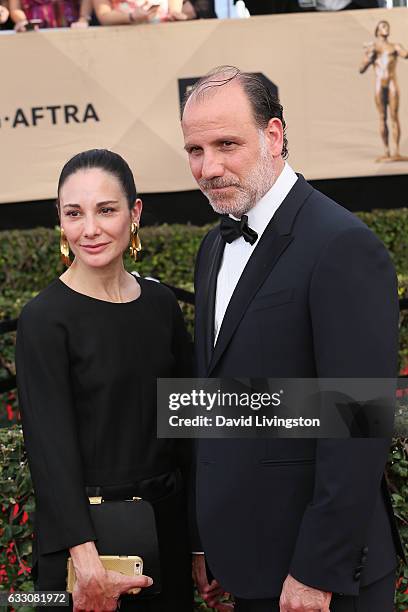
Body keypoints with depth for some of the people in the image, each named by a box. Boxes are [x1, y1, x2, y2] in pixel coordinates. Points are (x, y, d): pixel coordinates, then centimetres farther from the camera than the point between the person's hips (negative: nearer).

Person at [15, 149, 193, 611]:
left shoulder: (161, 304, 3)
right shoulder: (43, 319, -12)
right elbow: (51, 448, -18)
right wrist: (87, 559, -27)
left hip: (166, 521, 5)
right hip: (82, 530, -5)